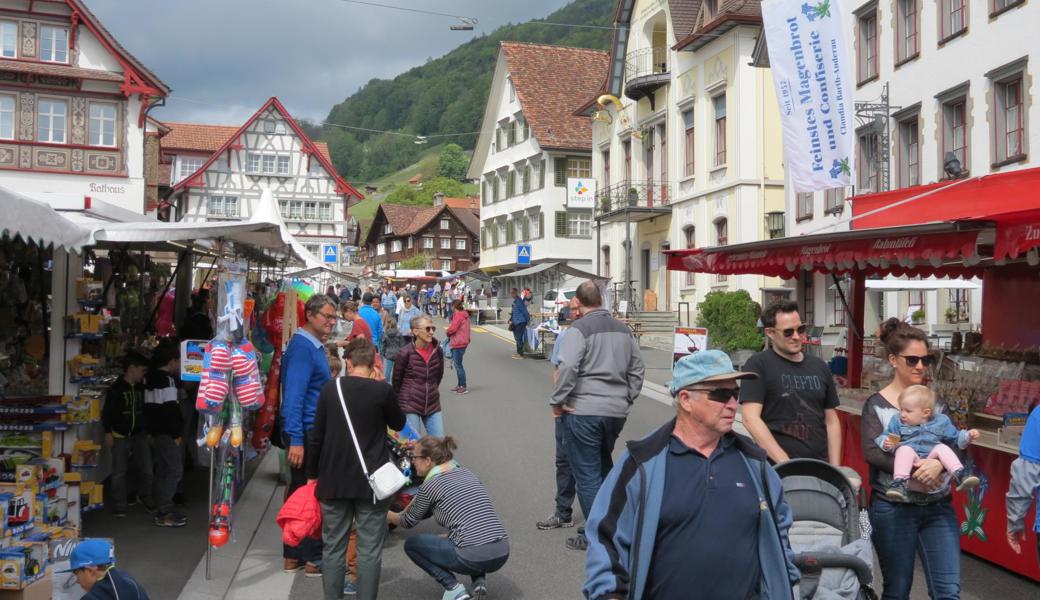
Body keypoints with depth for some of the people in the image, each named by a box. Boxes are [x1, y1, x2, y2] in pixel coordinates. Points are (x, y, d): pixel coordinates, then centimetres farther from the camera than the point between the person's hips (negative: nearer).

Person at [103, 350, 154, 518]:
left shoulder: (142, 388, 9)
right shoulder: (116, 389, -6)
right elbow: (107, 412, -6)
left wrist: (149, 432, 17)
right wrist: (108, 432, -11)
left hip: (140, 435, 4)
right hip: (120, 436, -4)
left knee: (146, 470, 3)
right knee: (119, 473, 3)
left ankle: (145, 497, 25)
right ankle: (119, 507, 12)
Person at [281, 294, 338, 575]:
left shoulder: (315, 346, 12)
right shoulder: (302, 347, -18)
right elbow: (293, 396, -24)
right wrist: (296, 440, -27)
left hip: (313, 430, 10)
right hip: (305, 433, -10)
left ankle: (294, 556, 25)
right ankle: (313, 560, 10)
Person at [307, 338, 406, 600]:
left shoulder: (330, 388, -3)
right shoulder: (382, 390, -10)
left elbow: (316, 436, 1)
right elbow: (398, 424, 8)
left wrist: (312, 474, 12)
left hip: (333, 480, 3)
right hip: (371, 482, -2)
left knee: (333, 548, 13)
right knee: (369, 551, 5)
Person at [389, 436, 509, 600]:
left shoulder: (430, 485, -1)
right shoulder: (466, 473, 18)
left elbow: (409, 522, 17)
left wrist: (385, 514, 33)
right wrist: (400, 514, 38)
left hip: (474, 558, -6)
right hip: (503, 554, 6)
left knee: (411, 544, 16)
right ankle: (480, 581, 15)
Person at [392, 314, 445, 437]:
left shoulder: (437, 350, 0)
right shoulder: (405, 353, -12)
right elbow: (396, 380, 1)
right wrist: (400, 400, 10)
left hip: (432, 405, 4)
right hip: (410, 407, -4)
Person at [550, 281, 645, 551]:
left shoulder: (579, 329, -10)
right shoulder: (623, 329, 12)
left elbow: (567, 368, -20)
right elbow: (637, 369, 15)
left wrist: (557, 402, -11)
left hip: (583, 411, -6)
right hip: (617, 411, 7)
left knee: (587, 474, 3)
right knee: (604, 466, 22)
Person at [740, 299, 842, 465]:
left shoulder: (819, 367, 11)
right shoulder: (758, 365, -5)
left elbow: (831, 421, 14)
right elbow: (751, 419, -14)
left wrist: (835, 469, 4)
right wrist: (785, 464, -19)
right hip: (777, 470, -5)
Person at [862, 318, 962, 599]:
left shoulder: (935, 400, 7)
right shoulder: (876, 405, -3)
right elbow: (872, 452, -15)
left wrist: (939, 464, -21)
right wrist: (915, 470, -25)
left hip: (938, 507, 3)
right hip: (893, 509, -3)